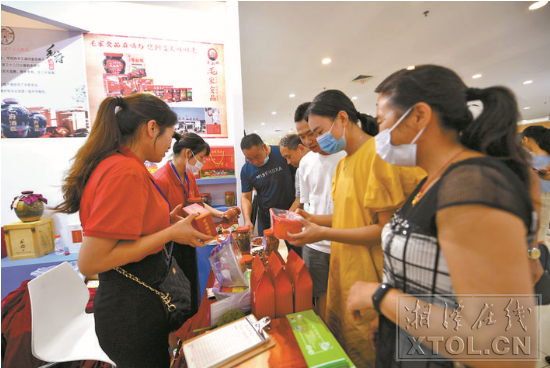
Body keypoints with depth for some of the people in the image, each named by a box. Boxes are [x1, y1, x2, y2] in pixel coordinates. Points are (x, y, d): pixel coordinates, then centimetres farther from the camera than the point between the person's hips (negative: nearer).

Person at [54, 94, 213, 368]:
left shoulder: (114, 163, 4)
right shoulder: (127, 172, -26)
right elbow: (89, 262, -26)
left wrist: (164, 219, 6)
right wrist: (170, 233, -21)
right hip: (132, 307, -9)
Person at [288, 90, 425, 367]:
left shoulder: (378, 155, -17)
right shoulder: (343, 163, 9)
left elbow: (387, 228, -19)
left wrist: (324, 234, -20)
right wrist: (314, 219, 1)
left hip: (369, 279, -7)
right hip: (343, 272, 8)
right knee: (339, 339, 22)